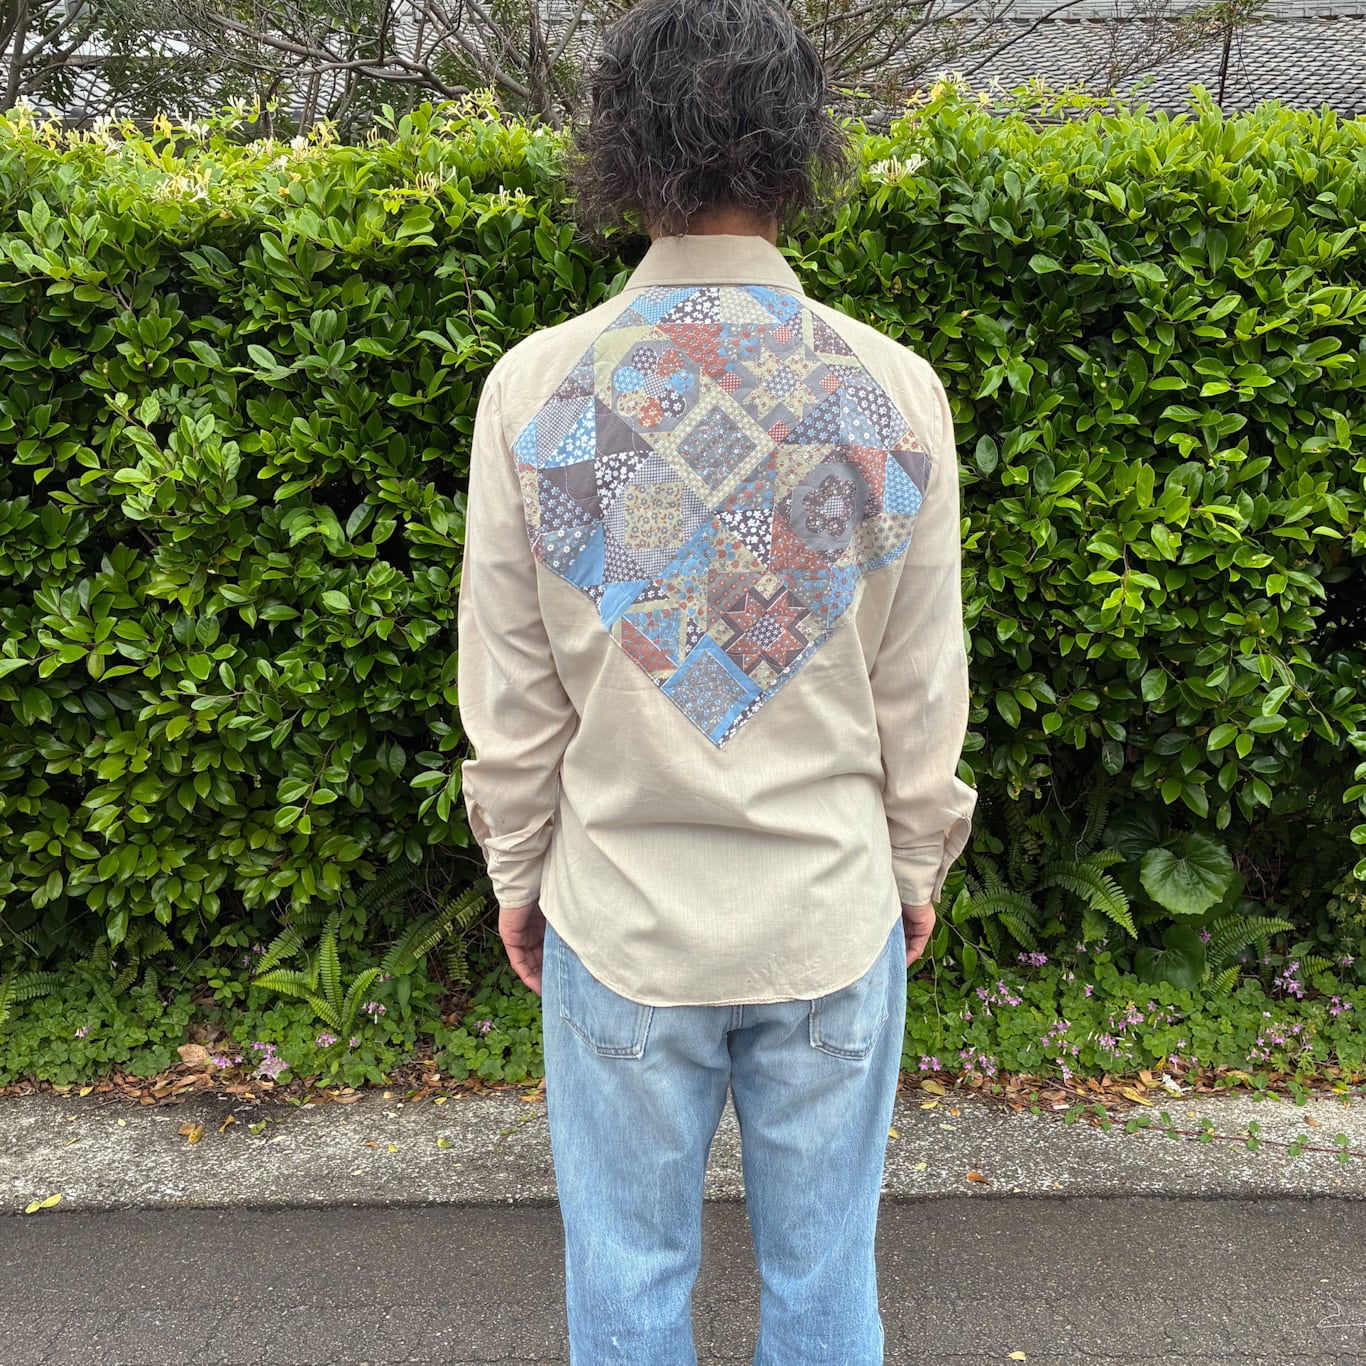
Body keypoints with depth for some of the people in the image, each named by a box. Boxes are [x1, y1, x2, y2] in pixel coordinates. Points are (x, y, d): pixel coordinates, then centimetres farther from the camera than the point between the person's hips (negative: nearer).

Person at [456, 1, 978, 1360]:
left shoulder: (534, 388, -9)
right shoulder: (894, 390, -7)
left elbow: (509, 693, -4)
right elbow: (923, 690, -1)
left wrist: (516, 870, 10)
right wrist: (915, 864, 13)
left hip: (619, 917, 0)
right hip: (836, 916, 1)